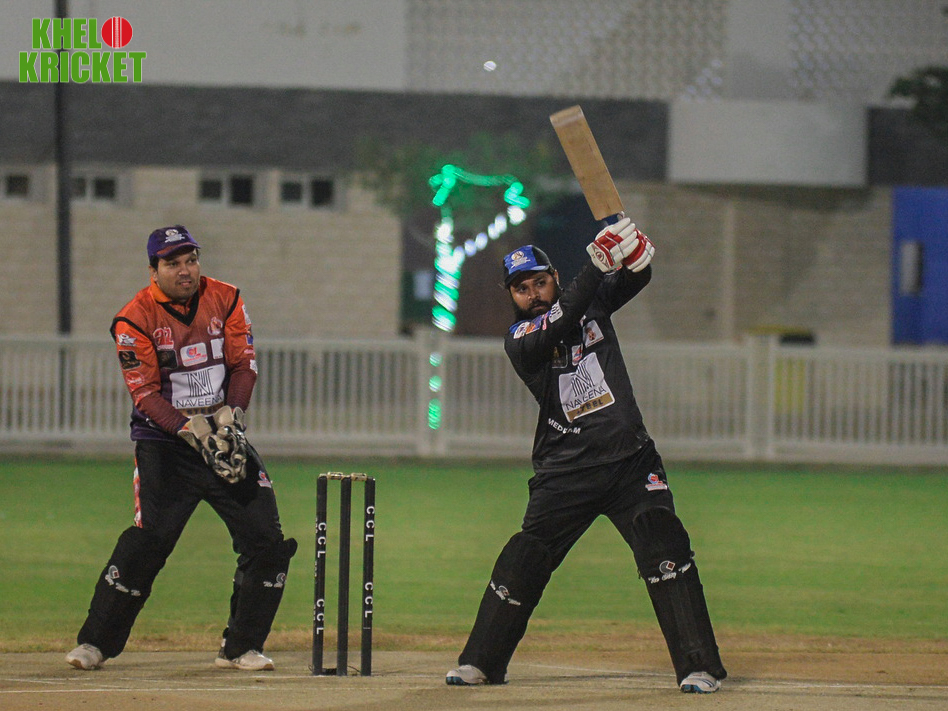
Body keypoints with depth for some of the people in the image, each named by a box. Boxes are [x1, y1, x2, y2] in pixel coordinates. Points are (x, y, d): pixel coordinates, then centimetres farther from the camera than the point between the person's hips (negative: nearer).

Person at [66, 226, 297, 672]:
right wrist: (192, 430, -25)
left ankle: (241, 647, 6)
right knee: (148, 540, -16)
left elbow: (243, 364, 2)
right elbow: (146, 394, -12)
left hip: (225, 432, 4)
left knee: (266, 540, -5)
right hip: (163, 440, -4)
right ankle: (96, 642, -4)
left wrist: (230, 413, -15)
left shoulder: (225, 300, 3)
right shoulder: (134, 320, -9)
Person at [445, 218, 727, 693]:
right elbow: (558, 326, -21)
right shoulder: (519, 340, -2)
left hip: (631, 462, 1)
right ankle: (481, 663, 14)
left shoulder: (592, 299, 9)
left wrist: (634, 253, -29)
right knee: (522, 563, -3)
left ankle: (700, 667, -13)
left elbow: (636, 279, -5)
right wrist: (597, 264, -30)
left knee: (665, 548, -14)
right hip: (565, 472, -1)